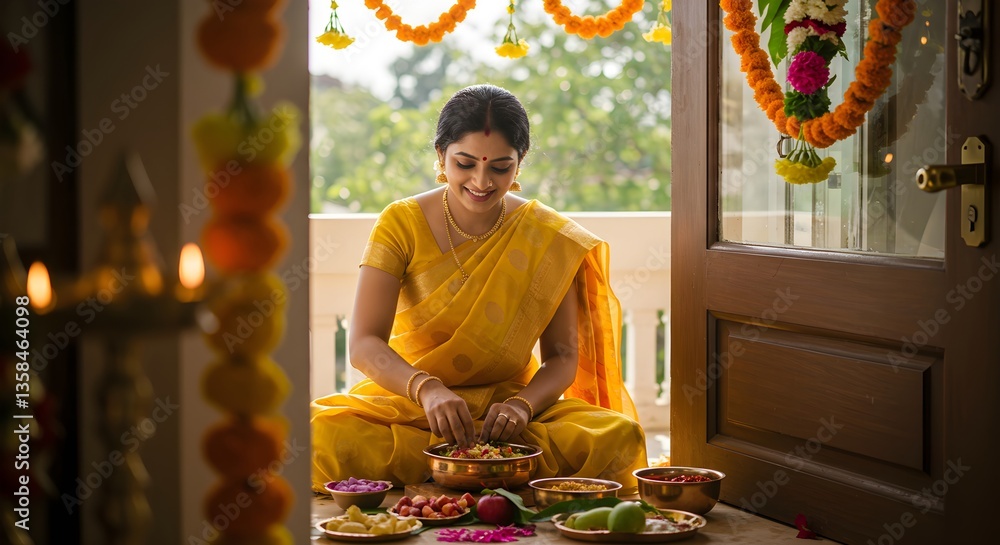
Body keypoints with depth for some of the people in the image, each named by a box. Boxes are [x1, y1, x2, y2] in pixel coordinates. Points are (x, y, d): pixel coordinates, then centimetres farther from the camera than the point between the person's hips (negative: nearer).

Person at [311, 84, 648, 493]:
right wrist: (426, 388, -35)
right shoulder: (401, 224, -6)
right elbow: (364, 344, -15)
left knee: (618, 436, -27)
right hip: (404, 399, -1)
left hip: (508, 401, 2)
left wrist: (522, 405, -22)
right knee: (322, 437, -33)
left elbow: (562, 356, 0)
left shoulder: (550, 238, -2)